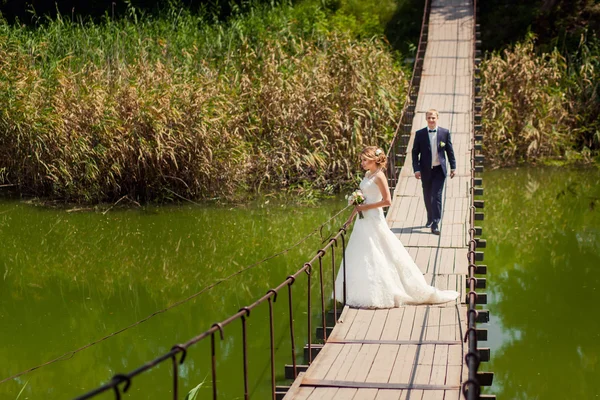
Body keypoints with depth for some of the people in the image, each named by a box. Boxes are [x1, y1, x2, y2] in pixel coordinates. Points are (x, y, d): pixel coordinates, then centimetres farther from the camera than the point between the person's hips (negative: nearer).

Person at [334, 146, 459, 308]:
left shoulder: (379, 176, -14)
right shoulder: (367, 175, 11)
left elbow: (387, 201, -19)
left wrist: (365, 207, -16)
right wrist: (352, 216, 16)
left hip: (374, 220, -9)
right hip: (364, 221, 9)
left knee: (375, 257, -3)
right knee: (361, 258, 12)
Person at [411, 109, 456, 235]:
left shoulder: (445, 133, -2)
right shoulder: (419, 134, -2)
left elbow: (450, 151, 5)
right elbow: (415, 152, 0)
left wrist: (453, 167, 5)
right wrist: (416, 169, -7)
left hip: (439, 170, -1)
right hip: (426, 170, 2)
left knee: (437, 196, -8)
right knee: (427, 196, 13)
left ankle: (435, 224, -8)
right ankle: (430, 218, 33)